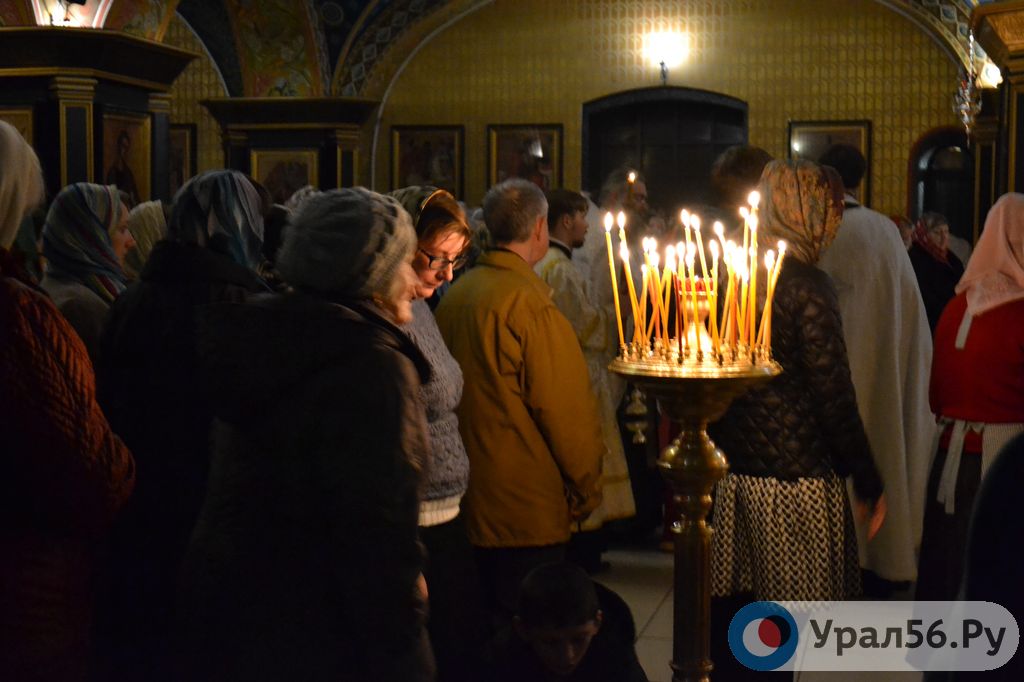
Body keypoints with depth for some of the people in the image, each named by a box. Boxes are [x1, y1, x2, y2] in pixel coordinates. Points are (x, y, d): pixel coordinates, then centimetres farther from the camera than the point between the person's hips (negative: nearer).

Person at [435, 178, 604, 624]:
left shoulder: (456, 294, 6)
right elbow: (564, 409, -17)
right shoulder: (528, 303, -19)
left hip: (473, 499, 8)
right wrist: (586, 489, -3)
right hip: (529, 506, -8)